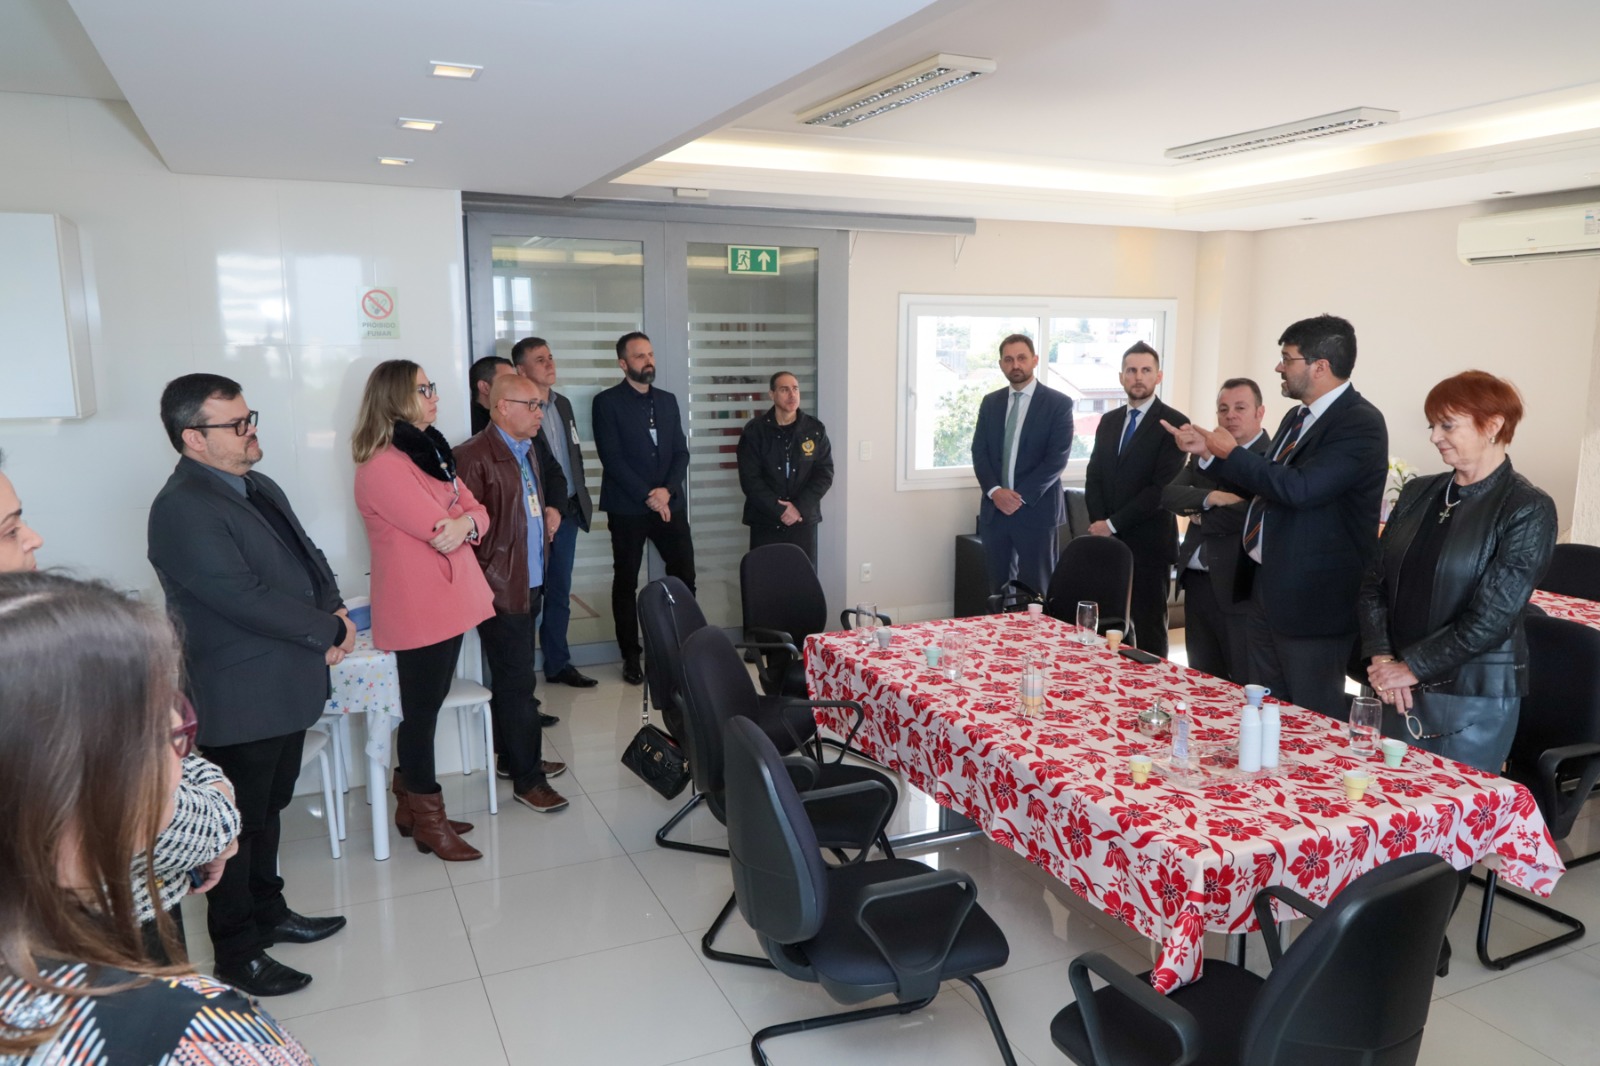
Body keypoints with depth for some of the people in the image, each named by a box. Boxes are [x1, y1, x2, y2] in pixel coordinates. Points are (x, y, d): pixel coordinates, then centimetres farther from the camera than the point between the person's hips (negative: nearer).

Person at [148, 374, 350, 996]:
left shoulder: (260, 489, 9)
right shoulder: (182, 509, -21)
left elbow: (310, 559, 13)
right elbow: (247, 599, -27)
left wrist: (336, 612, -7)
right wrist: (331, 631, -16)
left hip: (286, 689, 9)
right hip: (240, 704, -9)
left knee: (268, 810, 23)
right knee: (239, 826, 7)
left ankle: (268, 913, 41)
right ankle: (237, 956, 23)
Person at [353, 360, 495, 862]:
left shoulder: (430, 451, 14)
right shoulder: (382, 466, -17)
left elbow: (475, 512, 9)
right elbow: (438, 530, -22)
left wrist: (464, 522, -13)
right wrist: (459, 521, 0)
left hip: (449, 599, 9)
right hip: (418, 607, -9)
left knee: (425, 706, 16)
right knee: (421, 709, 3)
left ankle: (409, 805, 30)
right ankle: (429, 821, 17)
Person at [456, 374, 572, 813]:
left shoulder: (529, 449, 11)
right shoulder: (475, 458, -17)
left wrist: (553, 510, 14)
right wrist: (480, 584, -18)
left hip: (530, 583, 9)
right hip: (501, 589, -9)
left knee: (513, 678, 19)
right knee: (517, 682, -2)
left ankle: (516, 758, 33)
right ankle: (527, 779, 9)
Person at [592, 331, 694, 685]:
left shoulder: (668, 400, 13)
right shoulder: (607, 402, -3)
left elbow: (681, 451, 9)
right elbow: (612, 457, -10)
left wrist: (667, 489, -8)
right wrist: (647, 496, -14)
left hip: (669, 503, 4)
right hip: (627, 507, -4)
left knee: (684, 575, 0)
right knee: (626, 583, 4)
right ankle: (631, 657, 15)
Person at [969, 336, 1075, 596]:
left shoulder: (1059, 403, -3)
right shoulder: (990, 402, 11)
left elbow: (1057, 457, -10)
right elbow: (979, 452, 6)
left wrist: (1021, 496, -16)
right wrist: (994, 491, -11)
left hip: (1036, 509, -4)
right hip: (994, 507, 4)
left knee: (1035, 589, 3)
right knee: (998, 587, 9)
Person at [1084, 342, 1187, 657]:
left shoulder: (1173, 423, -6)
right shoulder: (1109, 421, 15)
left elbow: (1163, 488, -13)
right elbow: (1093, 477, 13)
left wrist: (1113, 524, -12)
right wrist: (1100, 524, -2)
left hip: (1148, 543, -5)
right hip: (1108, 540, 5)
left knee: (1149, 629, 2)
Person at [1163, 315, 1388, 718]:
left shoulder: (1360, 423, -17)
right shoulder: (1297, 417, 12)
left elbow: (1298, 488, -29)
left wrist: (1232, 452, -16)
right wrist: (1207, 452, 9)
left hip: (1312, 598, -9)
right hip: (1266, 588, 9)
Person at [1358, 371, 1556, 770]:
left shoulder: (1528, 509, -9)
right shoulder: (1417, 493, 8)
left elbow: (1492, 616, -15)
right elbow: (1375, 581, 5)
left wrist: (1412, 667, -13)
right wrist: (1382, 657, -7)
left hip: (1473, 697, -5)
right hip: (1398, 691, 5)